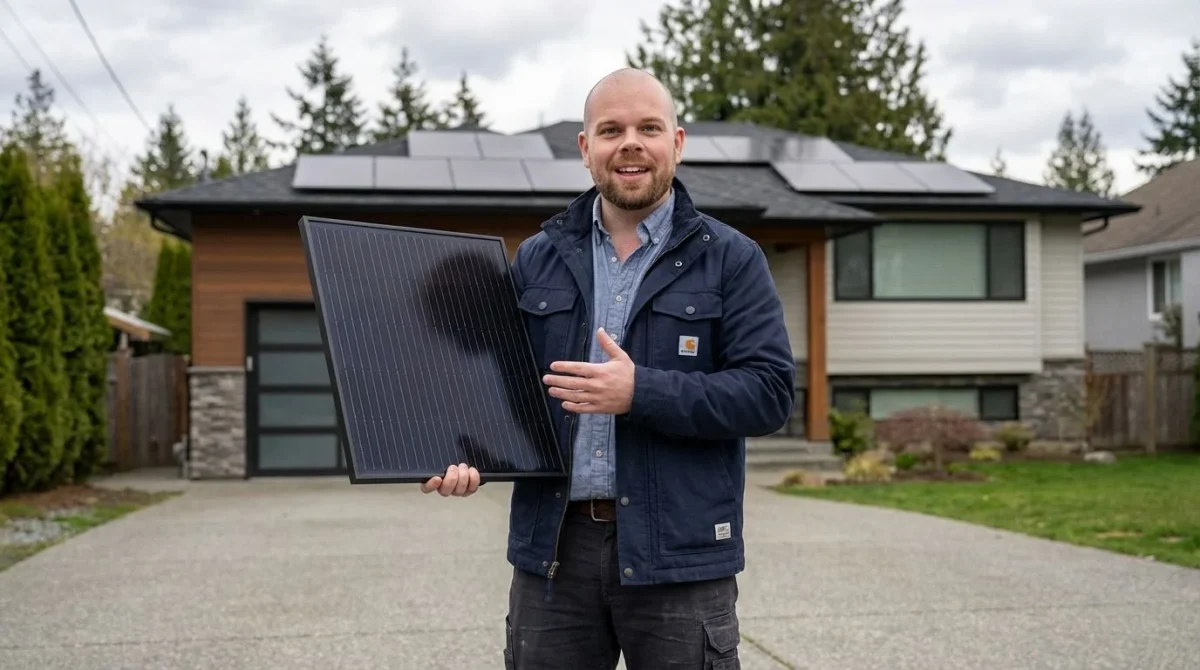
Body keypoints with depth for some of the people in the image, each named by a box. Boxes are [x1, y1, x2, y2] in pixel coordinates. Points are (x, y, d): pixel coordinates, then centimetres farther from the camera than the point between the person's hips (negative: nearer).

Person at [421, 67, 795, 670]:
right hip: (552, 550, 3)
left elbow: (768, 392, -8)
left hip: (677, 554, -2)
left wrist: (641, 392, -19)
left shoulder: (730, 260, 1)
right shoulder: (537, 260, 11)